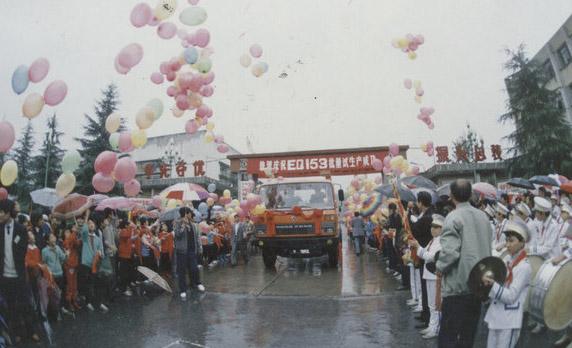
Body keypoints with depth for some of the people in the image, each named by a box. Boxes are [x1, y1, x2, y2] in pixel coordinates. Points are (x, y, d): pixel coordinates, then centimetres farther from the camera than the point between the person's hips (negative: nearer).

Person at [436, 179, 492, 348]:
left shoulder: (453, 217, -16)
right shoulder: (483, 216, 6)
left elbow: (450, 251, -23)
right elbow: (488, 245, 15)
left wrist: (440, 267, -6)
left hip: (458, 283, -7)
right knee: (469, 332, 17)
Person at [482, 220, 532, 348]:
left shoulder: (525, 267, -15)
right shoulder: (507, 259, 5)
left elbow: (510, 296, -19)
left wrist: (492, 283, -28)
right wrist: (487, 281, -4)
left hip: (509, 321, -7)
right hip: (495, 316, 7)